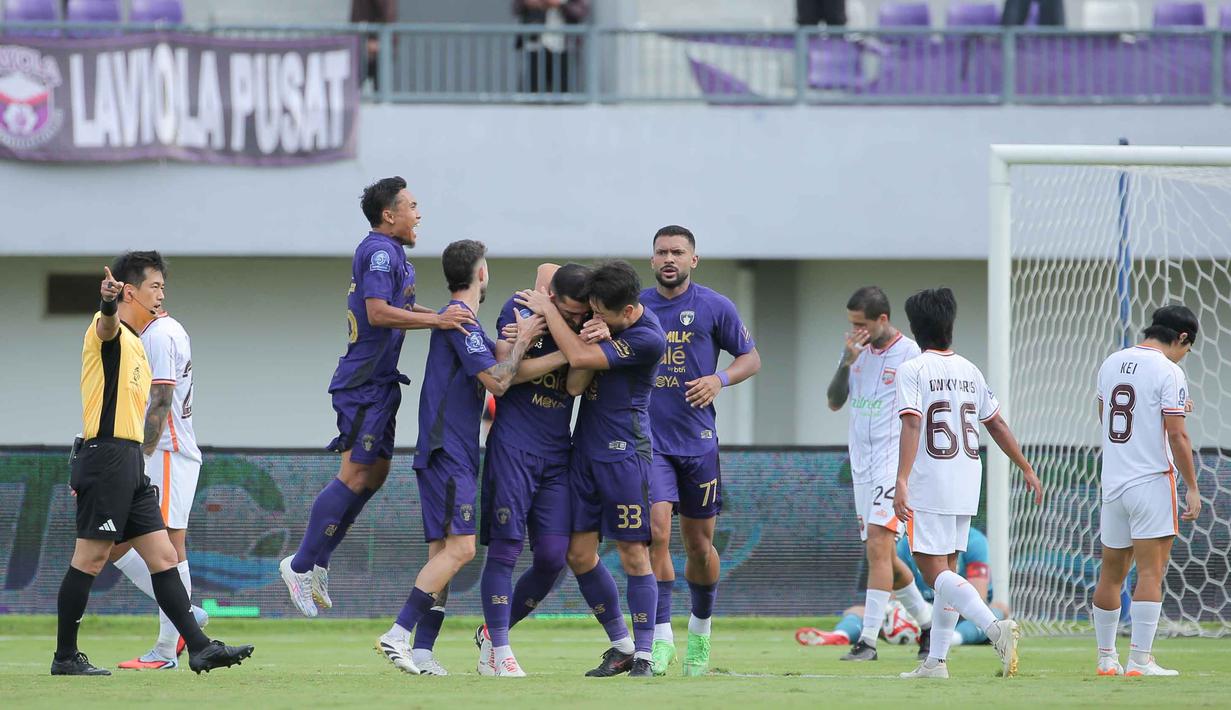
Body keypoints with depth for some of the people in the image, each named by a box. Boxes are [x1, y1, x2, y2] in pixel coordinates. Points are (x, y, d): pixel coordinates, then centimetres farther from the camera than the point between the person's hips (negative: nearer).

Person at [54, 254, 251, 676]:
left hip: (130, 466, 9)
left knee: (163, 556, 5)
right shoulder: (111, 332, -7)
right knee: (90, 558, -5)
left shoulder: (135, 343, 22)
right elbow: (107, 324, -33)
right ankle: (65, 657, 0)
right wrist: (108, 303, -57)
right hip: (106, 455, -9)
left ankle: (198, 647, 4)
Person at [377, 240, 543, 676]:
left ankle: (421, 653, 0)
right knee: (459, 547, -17)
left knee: (443, 551, 6)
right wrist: (522, 341, -4)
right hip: (447, 452, -10)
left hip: (452, 453, 10)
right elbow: (497, 382, -16)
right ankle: (398, 635, -21)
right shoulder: (461, 320, -11)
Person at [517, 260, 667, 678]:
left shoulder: (649, 340, -18)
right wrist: (590, 338, -11)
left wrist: (547, 310, -12)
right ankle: (620, 646, 18)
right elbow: (575, 385, 6)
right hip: (587, 450, 7)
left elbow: (578, 359, -20)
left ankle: (643, 655, 1)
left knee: (634, 554, -5)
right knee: (579, 553, 6)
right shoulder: (603, 319, 4)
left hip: (624, 454, -7)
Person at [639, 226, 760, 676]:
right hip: (649, 440, 0)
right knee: (656, 532, -16)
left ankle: (700, 630, 30)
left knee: (699, 545, 9)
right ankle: (661, 637, -13)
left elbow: (751, 358, 8)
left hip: (698, 440, 0)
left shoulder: (714, 308, 1)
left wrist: (719, 379, -12)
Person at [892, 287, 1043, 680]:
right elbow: (997, 425, 18)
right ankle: (936, 660, 13)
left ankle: (995, 627, -29)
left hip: (929, 485, -7)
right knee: (946, 570, 13)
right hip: (966, 486, 7)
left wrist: (902, 481, -25)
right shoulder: (969, 371, 12)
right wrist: (1027, 469, 27)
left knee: (934, 570, -9)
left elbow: (911, 425, -19)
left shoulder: (913, 370, -7)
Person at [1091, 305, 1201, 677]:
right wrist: (1192, 488, -9)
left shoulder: (1111, 363, 11)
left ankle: (1106, 658, 18)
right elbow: (1177, 437, -15)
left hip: (1112, 480, 7)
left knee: (1111, 573, 13)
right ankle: (1139, 660, -10)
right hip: (1152, 480, -7)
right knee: (1150, 573, -6)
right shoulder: (1168, 371, -11)